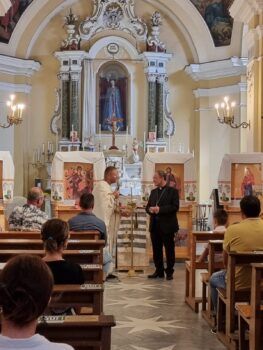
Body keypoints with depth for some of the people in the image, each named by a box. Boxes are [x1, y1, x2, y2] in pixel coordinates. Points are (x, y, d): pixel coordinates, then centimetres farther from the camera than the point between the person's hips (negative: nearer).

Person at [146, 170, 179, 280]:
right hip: (155, 226, 6)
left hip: (167, 226, -6)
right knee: (156, 250, 9)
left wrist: (160, 209, -20)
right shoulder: (153, 192, 16)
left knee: (169, 250, 2)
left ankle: (169, 272, 10)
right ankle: (159, 271, 19)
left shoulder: (172, 191, -4)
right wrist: (150, 209, -7)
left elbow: (175, 207, -14)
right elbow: (148, 206, 17)